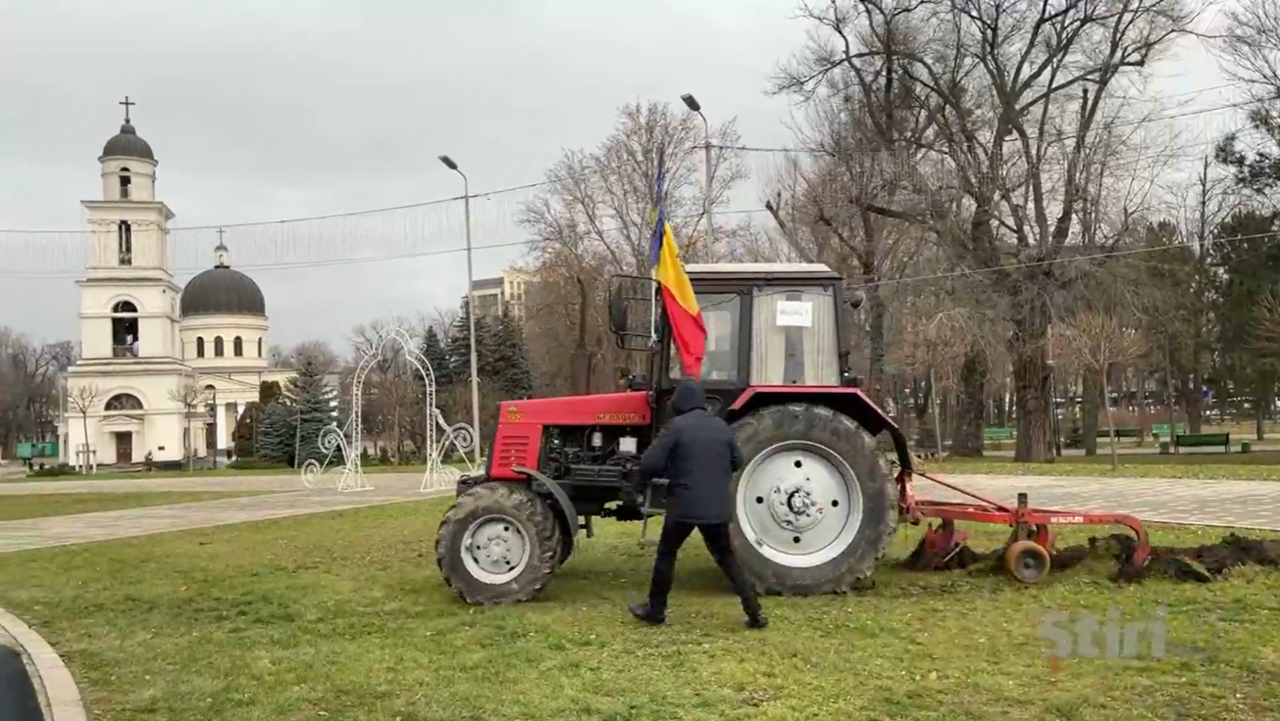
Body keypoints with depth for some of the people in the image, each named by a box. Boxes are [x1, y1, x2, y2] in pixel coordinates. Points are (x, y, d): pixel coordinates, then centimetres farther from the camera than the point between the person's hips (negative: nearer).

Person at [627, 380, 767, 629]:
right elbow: (737, 461, 16)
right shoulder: (721, 425, 7)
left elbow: (651, 463, -13)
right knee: (726, 557, 15)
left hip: (685, 504, -4)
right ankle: (754, 613, 9)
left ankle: (655, 610, 21)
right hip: (718, 506, 4)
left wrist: (647, 477, 9)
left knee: (666, 554, 14)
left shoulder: (677, 426, -10)